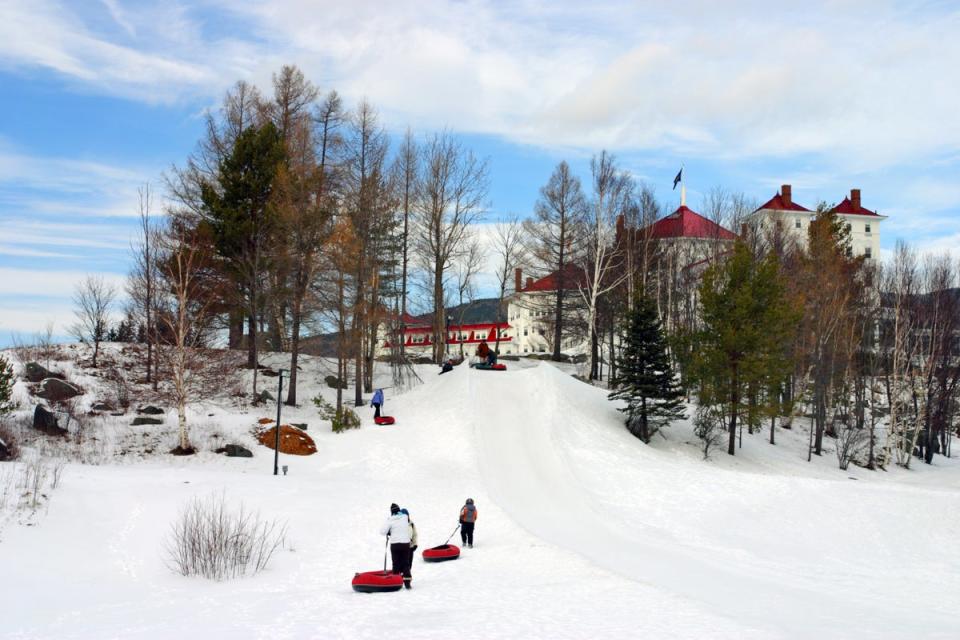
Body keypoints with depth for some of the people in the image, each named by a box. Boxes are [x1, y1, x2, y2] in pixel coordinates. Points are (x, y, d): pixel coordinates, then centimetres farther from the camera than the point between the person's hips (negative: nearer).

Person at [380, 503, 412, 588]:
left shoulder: (390, 520, -10)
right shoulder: (405, 517, -4)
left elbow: (382, 531, -11)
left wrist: (389, 533, 8)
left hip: (394, 544, -1)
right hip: (406, 543, 1)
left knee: (396, 564, 9)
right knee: (406, 563, 9)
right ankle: (407, 582, 3)